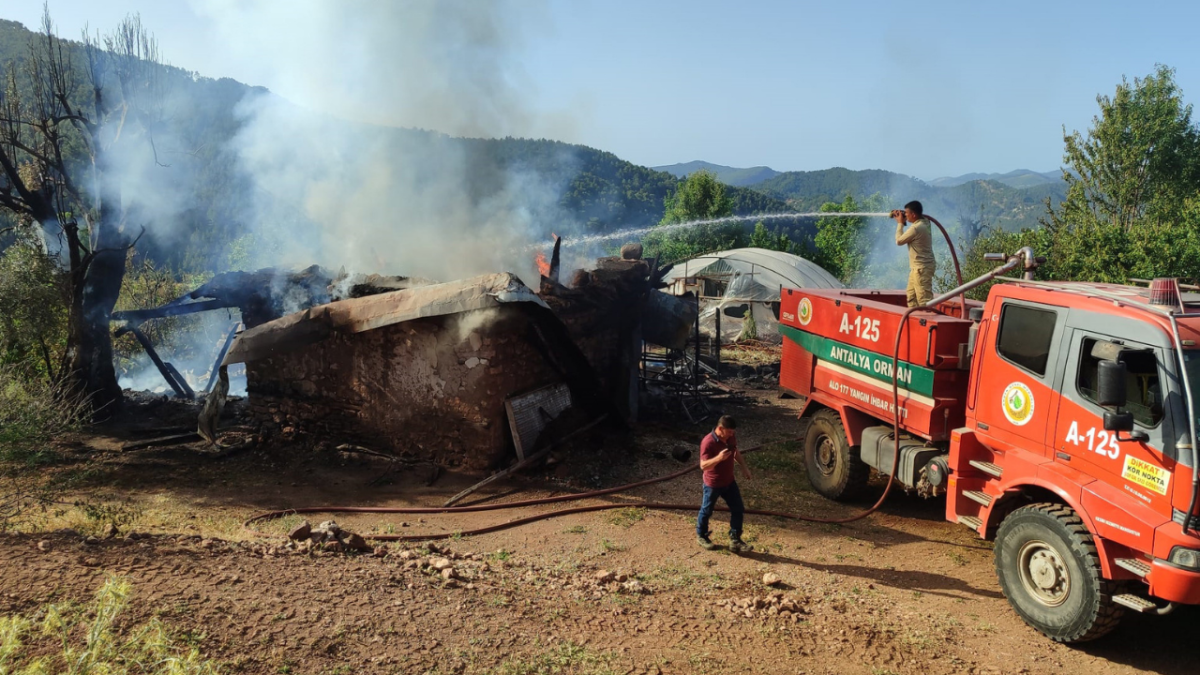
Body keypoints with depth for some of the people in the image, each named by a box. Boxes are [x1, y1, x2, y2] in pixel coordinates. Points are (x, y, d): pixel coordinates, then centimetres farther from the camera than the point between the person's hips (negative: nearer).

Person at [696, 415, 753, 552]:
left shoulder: (731, 437, -7)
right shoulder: (708, 442, -29)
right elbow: (703, 465, -29)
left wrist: (744, 466, 5)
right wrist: (718, 458, -44)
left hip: (729, 481, 6)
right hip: (713, 484, -6)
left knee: (738, 509, 6)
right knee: (707, 511, 13)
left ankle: (735, 540, 18)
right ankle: (701, 536, 36)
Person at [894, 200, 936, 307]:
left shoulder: (916, 228, -24)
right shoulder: (924, 222, 4)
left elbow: (899, 241, -12)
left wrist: (900, 223, -2)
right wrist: (902, 221, 10)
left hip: (922, 268, -10)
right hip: (918, 267, 10)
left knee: (924, 298, -12)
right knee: (911, 294, 21)